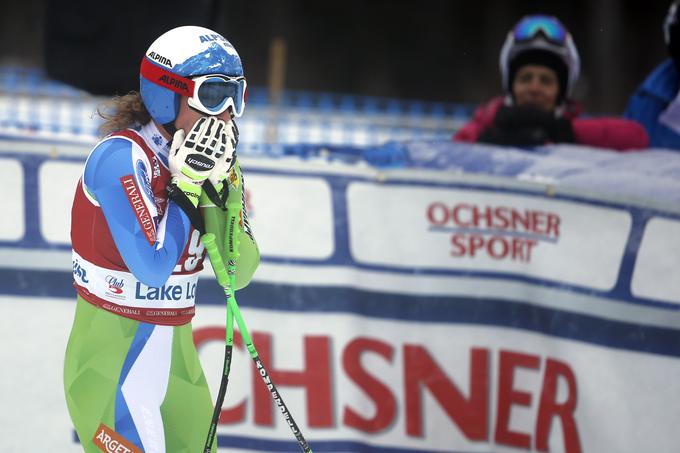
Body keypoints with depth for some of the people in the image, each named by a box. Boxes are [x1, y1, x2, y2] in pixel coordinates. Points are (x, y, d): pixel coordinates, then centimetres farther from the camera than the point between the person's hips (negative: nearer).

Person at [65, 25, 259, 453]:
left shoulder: (201, 160, 4)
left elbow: (239, 272, -1)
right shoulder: (121, 157, -18)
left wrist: (221, 183, -11)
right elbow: (153, 268, -24)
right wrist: (185, 184, -20)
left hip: (175, 351, 8)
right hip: (113, 357, -8)